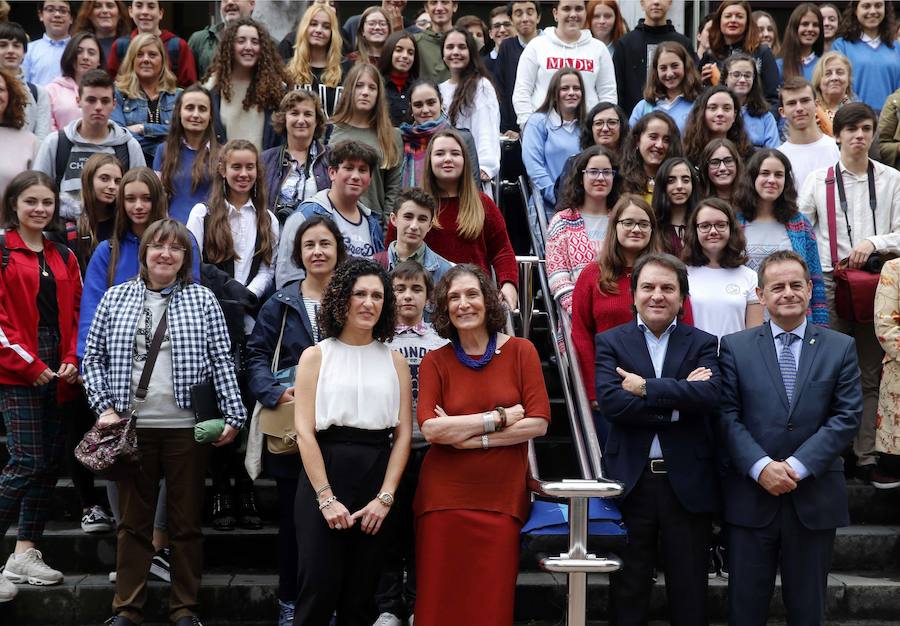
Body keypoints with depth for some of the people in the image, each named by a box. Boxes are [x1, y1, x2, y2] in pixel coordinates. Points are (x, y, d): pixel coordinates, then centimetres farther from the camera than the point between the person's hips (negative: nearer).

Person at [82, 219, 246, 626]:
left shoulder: (202, 300, 3)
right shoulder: (116, 298, 6)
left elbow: (221, 362, 1)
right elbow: (94, 356, 7)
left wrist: (233, 414, -5)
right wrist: (104, 407, -4)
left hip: (186, 426, -1)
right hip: (132, 425, 1)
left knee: (187, 521, 6)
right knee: (133, 520, 8)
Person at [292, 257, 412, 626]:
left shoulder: (394, 361, 11)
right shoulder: (316, 356, 4)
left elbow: (403, 433, 5)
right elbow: (304, 430, -4)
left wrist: (384, 498, -7)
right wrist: (326, 498, -12)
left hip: (378, 481, 3)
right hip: (324, 475, -2)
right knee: (319, 591, -7)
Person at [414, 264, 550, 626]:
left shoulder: (520, 351, 4)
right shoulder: (435, 362, 5)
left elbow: (538, 423, -5)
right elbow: (430, 428, -9)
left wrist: (470, 437, -10)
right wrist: (499, 417, -10)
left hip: (503, 496, 0)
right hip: (445, 497, 0)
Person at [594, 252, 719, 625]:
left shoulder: (703, 344, 6)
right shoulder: (611, 342, 4)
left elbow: (710, 394, -14)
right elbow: (610, 401, -12)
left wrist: (645, 388, -15)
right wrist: (677, 401, -13)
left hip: (688, 483, 1)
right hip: (630, 481, 0)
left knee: (689, 590, 8)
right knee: (628, 588, 8)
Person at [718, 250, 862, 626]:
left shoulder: (840, 348, 5)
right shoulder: (734, 347, 4)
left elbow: (846, 417, -2)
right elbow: (727, 415, -2)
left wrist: (798, 465, -12)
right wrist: (761, 467, -16)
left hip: (815, 498, 1)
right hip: (750, 496, 0)